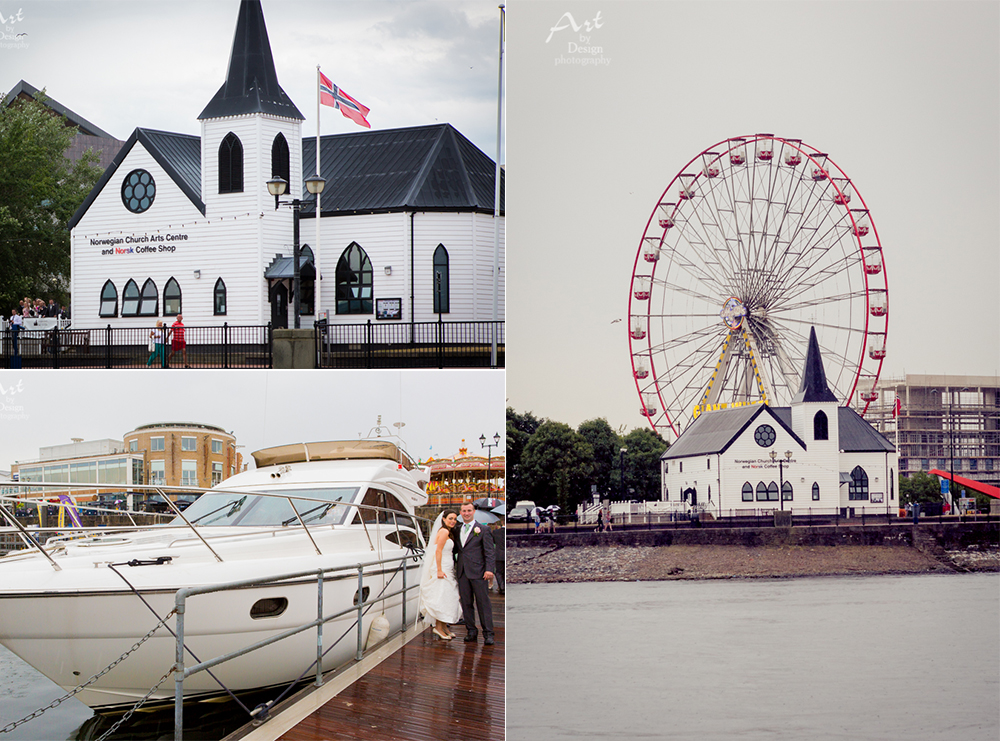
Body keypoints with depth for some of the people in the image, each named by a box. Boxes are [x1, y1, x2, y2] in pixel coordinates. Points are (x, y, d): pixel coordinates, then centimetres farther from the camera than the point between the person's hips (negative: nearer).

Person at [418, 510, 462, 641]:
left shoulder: (448, 532, 15)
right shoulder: (444, 531, -13)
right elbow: (438, 551, -18)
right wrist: (439, 570, -22)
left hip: (447, 569, 10)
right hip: (442, 568, -10)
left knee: (448, 598, 11)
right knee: (443, 597, -9)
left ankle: (444, 626, 16)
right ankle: (438, 627, -4)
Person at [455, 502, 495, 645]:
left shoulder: (482, 530, 0)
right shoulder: (457, 530, 14)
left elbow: (489, 552, -3)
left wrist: (489, 569, -12)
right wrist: (454, 567, 10)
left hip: (478, 572, -4)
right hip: (462, 572, 5)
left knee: (483, 603, -3)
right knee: (466, 603, 6)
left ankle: (488, 634, 1)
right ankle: (471, 631, 15)